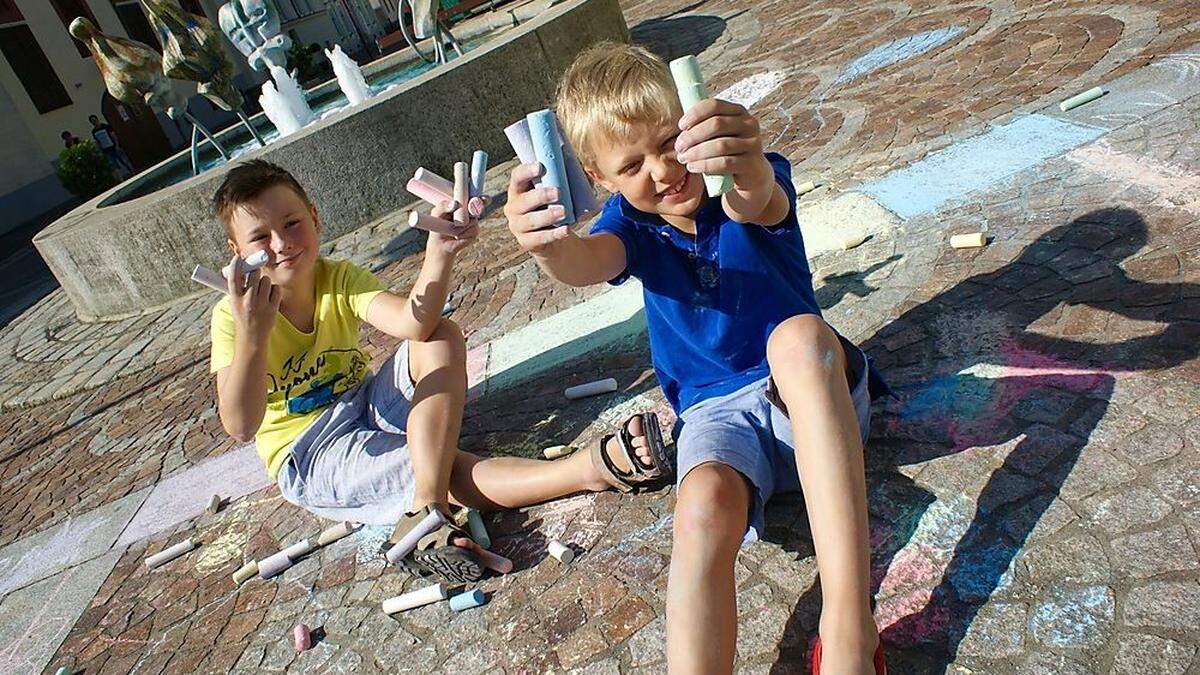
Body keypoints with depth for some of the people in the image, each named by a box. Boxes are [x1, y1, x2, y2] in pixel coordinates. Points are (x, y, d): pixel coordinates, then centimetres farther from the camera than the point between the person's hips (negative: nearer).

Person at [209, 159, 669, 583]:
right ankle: (594, 467, -33)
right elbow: (240, 426, -29)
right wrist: (251, 334, -44)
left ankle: (424, 512, -35)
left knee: (441, 338, -24)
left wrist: (440, 254, -44)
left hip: (364, 405, 5)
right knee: (450, 471, -29)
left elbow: (414, 323, -27)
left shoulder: (339, 279, -7)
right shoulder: (233, 317, -15)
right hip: (308, 456, -4)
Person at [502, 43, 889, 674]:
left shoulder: (752, 184, -4)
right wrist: (550, 247, -47)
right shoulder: (631, 222, 3)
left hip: (818, 398, -1)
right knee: (704, 505, -34)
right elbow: (588, 262, -22)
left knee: (798, 336, -37)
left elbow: (757, 204, -31)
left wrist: (748, 169, -57)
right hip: (718, 410, 2)